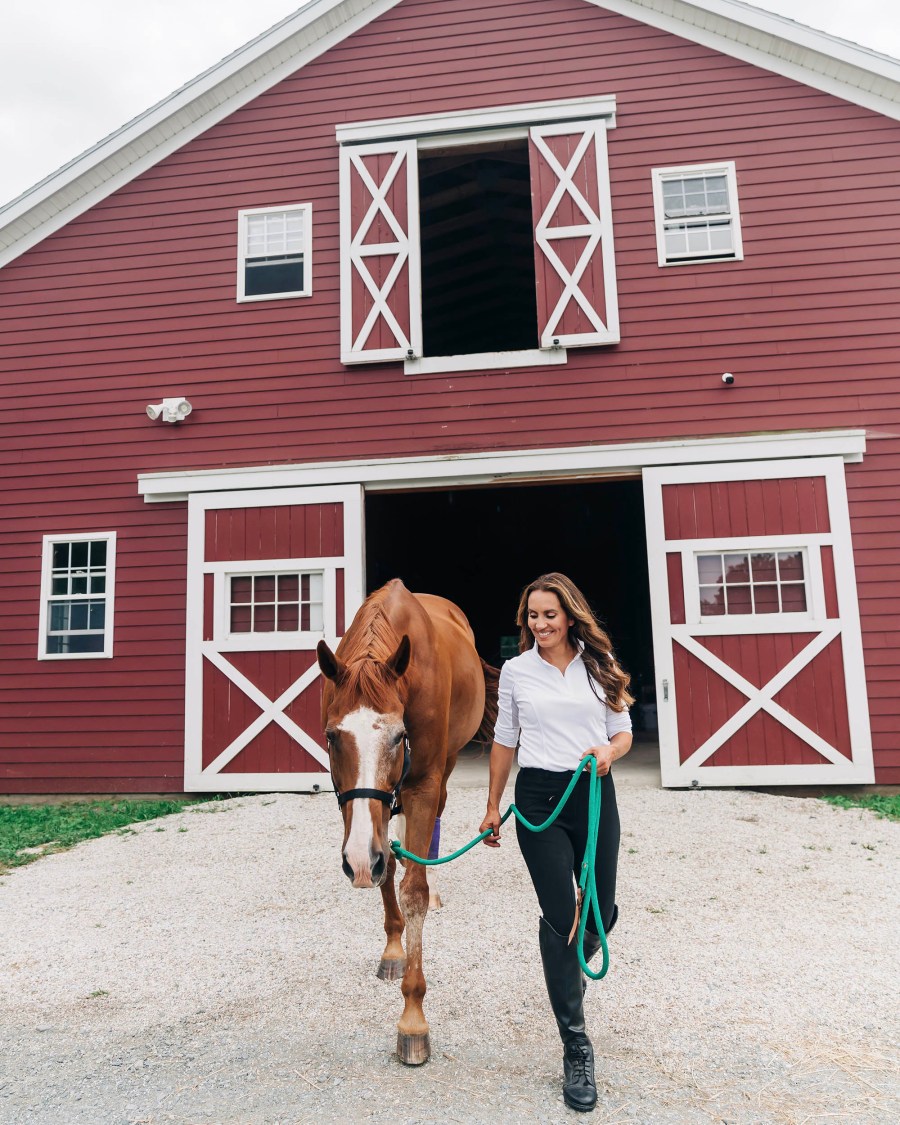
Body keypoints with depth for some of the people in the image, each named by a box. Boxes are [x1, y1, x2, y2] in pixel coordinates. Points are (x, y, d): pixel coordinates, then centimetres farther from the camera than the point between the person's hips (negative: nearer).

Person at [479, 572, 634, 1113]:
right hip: (538, 796, -1)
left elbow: (624, 730, 8)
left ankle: (568, 970, 47)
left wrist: (610, 750, -16)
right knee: (560, 918, -2)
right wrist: (493, 807, 9)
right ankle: (577, 1051, 13)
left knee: (601, 913, 11)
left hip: (595, 794, 2)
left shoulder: (600, 664, 1)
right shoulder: (516, 670, 1)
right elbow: (505, 741, 8)